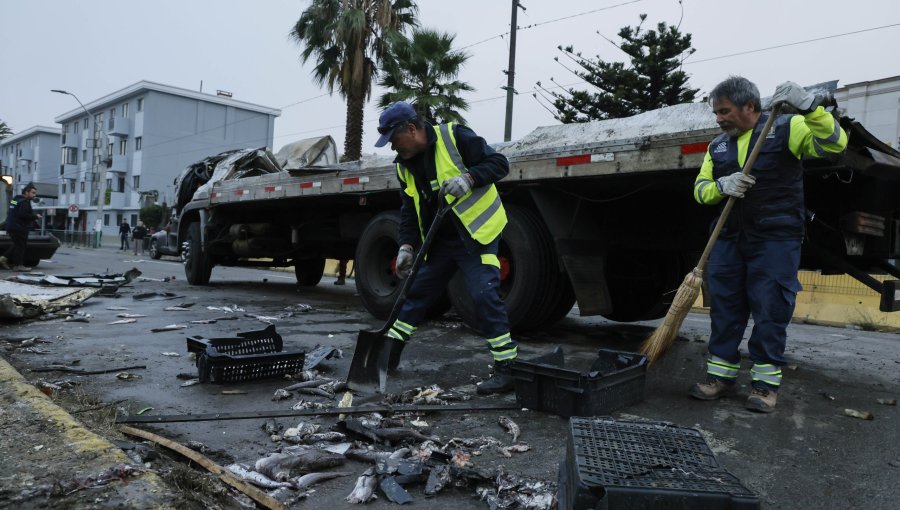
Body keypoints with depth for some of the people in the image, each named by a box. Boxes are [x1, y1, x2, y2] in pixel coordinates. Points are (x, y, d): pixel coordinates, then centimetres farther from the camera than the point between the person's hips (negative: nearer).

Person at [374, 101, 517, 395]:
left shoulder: (455, 138, -14)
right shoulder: (405, 166, 7)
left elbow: (498, 163, -14)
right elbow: (409, 211, 9)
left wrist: (468, 177, -30)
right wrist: (407, 246, -3)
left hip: (476, 234, -7)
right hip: (439, 241, 7)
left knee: (485, 296, -14)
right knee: (416, 292, 13)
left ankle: (507, 368, -4)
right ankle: (389, 353, 29)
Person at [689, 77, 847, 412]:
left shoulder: (786, 128, 0)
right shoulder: (717, 146, 14)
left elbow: (834, 143, -12)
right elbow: (700, 189, 10)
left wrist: (808, 106, -26)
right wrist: (722, 185, -12)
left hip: (776, 239, -5)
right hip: (729, 239, 5)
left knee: (770, 310, -2)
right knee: (724, 308, 5)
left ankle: (765, 382, 9)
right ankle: (721, 376, 15)